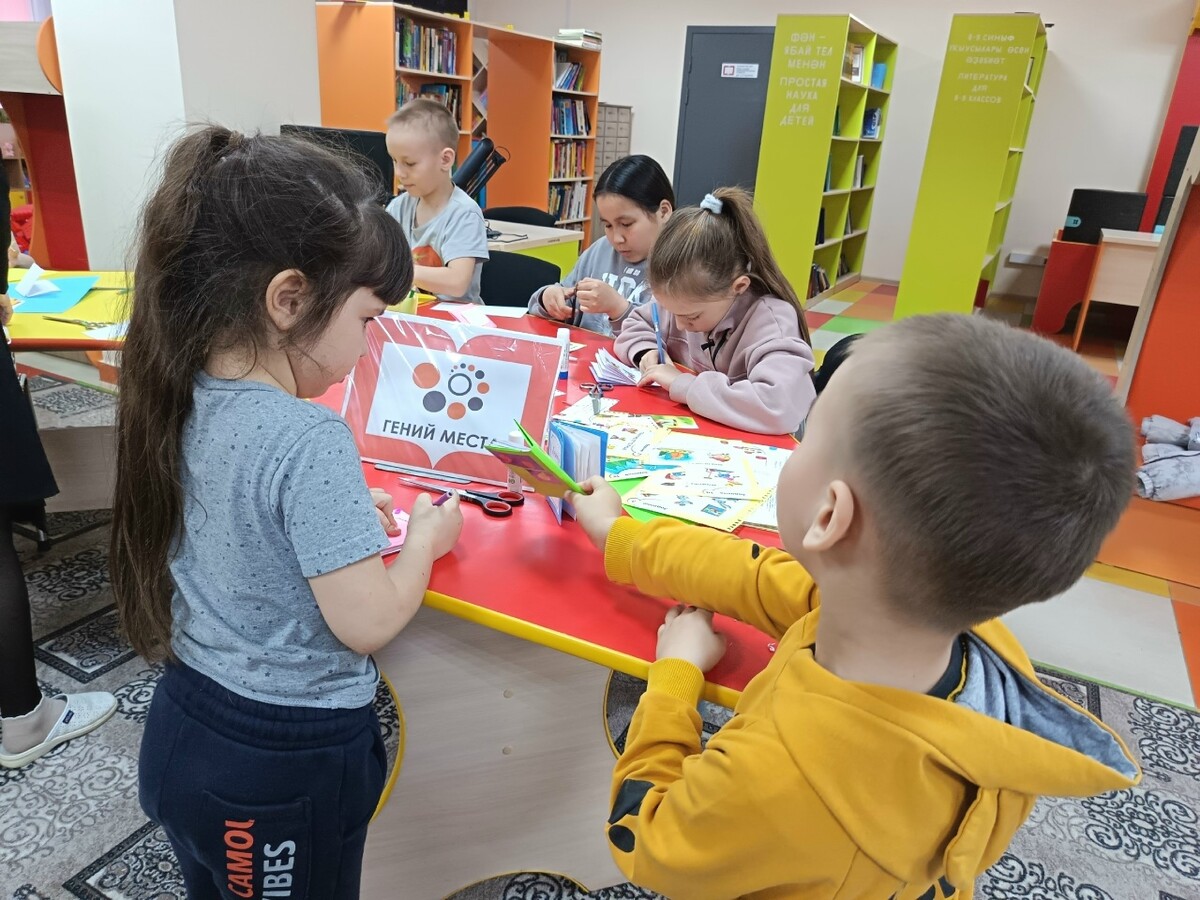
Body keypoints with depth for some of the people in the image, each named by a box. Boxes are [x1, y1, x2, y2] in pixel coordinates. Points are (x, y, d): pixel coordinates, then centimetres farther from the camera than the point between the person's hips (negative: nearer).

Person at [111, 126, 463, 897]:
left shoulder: (181, 399, -6)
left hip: (184, 730, 7)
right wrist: (426, 537, -8)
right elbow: (368, 624, -24)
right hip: (285, 764, -7)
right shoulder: (310, 441, -29)